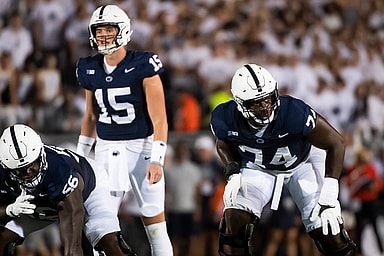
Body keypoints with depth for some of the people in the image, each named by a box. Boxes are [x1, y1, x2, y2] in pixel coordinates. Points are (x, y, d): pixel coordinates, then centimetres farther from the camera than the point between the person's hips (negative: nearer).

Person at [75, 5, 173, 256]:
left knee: (155, 222, 2)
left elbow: (159, 119, -12)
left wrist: (157, 160, -18)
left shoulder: (143, 66, -11)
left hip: (142, 147, -4)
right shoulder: (90, 70, 4)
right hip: (107, 149, 4)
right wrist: (79, 157, 18)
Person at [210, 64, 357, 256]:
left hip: (302, 162, -2)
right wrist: (233, 173, -20)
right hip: (257, 167, 2)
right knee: (234, 219, -18)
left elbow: (335, 143, -26)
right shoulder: (225, 119, -28)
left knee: (326, 229, -12)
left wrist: (329, 198, -29)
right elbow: (224, 145, -1)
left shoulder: (295, 114, -39)